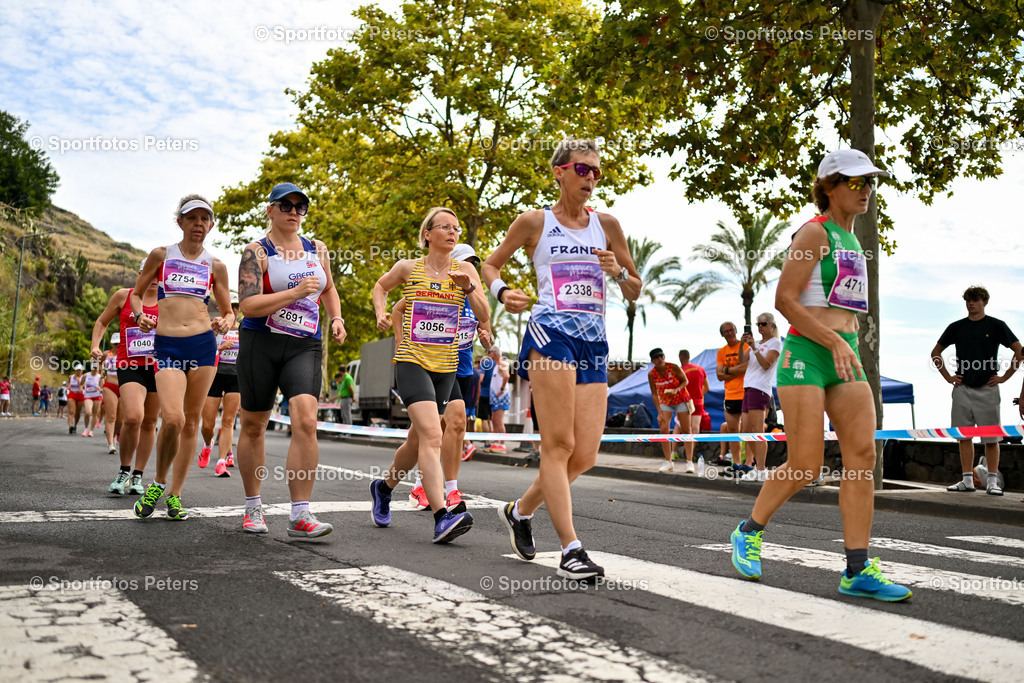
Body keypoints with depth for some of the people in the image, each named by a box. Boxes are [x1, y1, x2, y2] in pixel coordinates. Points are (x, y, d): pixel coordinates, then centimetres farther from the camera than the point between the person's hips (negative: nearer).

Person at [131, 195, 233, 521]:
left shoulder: (215, 266, 11)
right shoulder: (161, 255, 9)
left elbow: (228, 311, 16)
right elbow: (136, 293, 18)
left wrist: (225, 323, -7)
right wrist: (139, 315, -3)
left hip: (203, 344, 2)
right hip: (167, 346, -2)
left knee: (191, 422, 4)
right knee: (172, 419, -18)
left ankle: (174, 494, 17)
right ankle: (158, 483, 7)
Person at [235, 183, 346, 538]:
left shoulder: (317, 249, 12)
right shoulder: (256, 252, -3)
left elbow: (329, 289, 29)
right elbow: (248, 305, -15)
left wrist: (336, 318, 11)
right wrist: (297, 292, -21)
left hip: (305, 346, 2)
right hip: (260, 343, -2)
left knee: (306, 422, -17)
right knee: (253, 426, 8)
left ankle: (300, 515, -14)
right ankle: (253, 507, 27)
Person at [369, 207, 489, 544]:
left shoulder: (465, 270, 7)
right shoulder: (408, 268, 2)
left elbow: (484, 317, 1)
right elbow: (381, 285, 22)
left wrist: (468, 287, -14)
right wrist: (381, 312, 5)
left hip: (446, 367, 4)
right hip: (412, 361, -4)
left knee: (419, 440, 14)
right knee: (431, 434, -22)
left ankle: (384, 486, 41)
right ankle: (442, 516, -29)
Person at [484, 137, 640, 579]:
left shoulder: (606, 224, 15)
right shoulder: (534, 222, 5)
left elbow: (635, 292, 19)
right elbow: (491, 264, 16)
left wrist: (619, 273, -3)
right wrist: (502, 292, -5)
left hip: (594, 341, 5)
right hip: (550, 331, -4)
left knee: (585, 454, 1)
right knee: (559, 444, -13)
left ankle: (519, 510, 24)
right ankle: (570, 549, -9)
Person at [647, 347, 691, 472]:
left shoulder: (674, 368, -21)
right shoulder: (651, 374, -15)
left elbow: (685, 381, -8)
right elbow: (654, 394, -9)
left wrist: (677, 390, -28)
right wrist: (659, 413, -14)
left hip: (681, 400, -2)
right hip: (665, 402, 2)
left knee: (686, 430, -3)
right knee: (663, 430, -12)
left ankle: (689, 462, 5)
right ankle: (668, 463, -5)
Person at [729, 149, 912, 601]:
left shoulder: (852, 240, 20)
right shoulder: (814, 232, -5)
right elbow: (784, 300, -13)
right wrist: (835, 342, -18)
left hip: (846, 359, 8)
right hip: (805, 354, -7)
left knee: (863, 455, -6)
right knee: (804, 468, -8)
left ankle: (857, 571, -4)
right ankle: (750, 531, 17)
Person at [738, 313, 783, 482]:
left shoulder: (775, 343, 2)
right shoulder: (756, 343, 23)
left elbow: (766, 365, -12)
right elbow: (742, 360, 10)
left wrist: (754, 347, -20)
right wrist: (742, 344, -6)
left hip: (760, 389, -8)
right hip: (748, 387, 8)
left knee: (757, 431, -13)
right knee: (746, 430, 8)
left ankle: (761, 471, -15)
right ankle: (758, 464, 17)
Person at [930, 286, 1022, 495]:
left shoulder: (996, 325, 1)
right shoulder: (956, 327, 9)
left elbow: (1019, 351, -1)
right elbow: (935, 353, 18)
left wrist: (1004, 377, -5)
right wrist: (948, 377, 9)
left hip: (987, 389, -3)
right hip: (962, 389, 3)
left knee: (991, 438, -1)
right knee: (964, 436, 3)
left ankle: (992, 481, 4)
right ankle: (967, 480, 9)